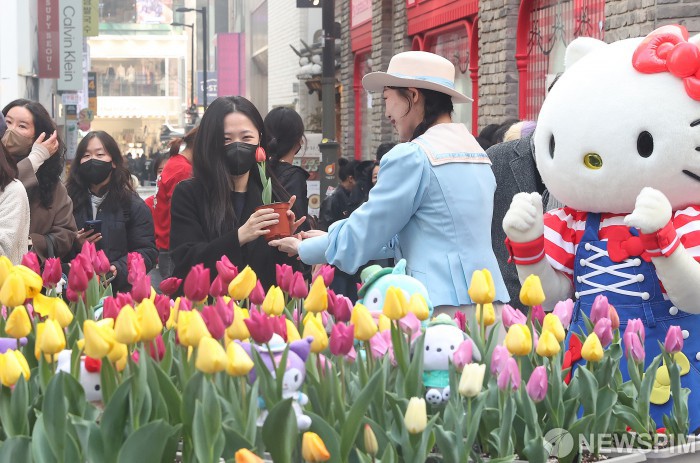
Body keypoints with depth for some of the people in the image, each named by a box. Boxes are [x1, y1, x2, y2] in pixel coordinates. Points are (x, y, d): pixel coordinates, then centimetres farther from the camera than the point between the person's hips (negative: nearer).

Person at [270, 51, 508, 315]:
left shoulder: (411, 156, -10)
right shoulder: (475, 150, 14)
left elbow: (361, 237, -3)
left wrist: (304, 248, 15)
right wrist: (330, 239, 25)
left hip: (446, 306, -8)